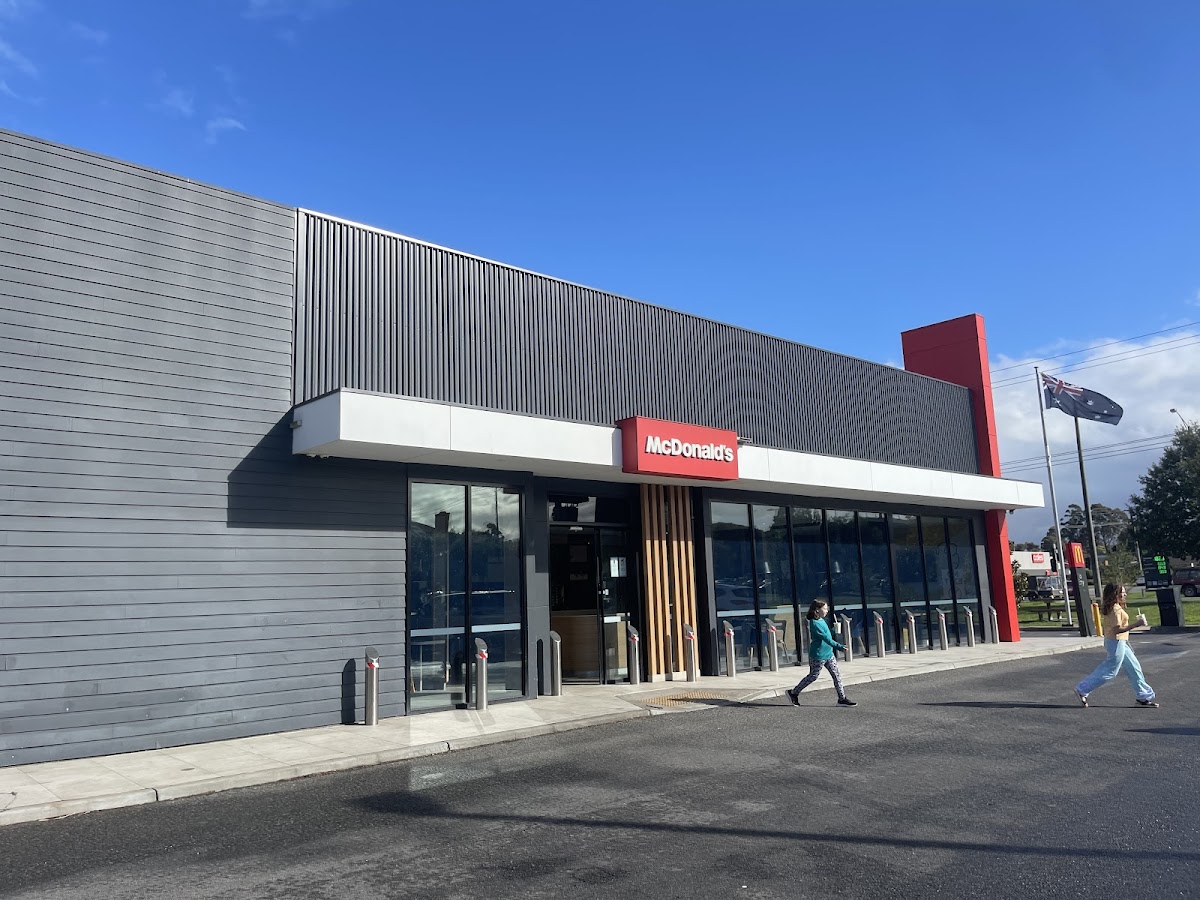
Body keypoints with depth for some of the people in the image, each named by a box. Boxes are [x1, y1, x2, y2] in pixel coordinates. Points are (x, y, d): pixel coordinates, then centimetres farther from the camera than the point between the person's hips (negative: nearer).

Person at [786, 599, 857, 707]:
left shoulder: (821, 620, 8)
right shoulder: (815, 623, -21)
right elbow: (826, 638, -27)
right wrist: (839, 646, -31)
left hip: (828, 654, 9)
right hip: (818, 656, -9)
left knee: (837, 675, 6)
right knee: (813, 676, 2)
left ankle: (842, 698, 11)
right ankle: (793, 692, 16)